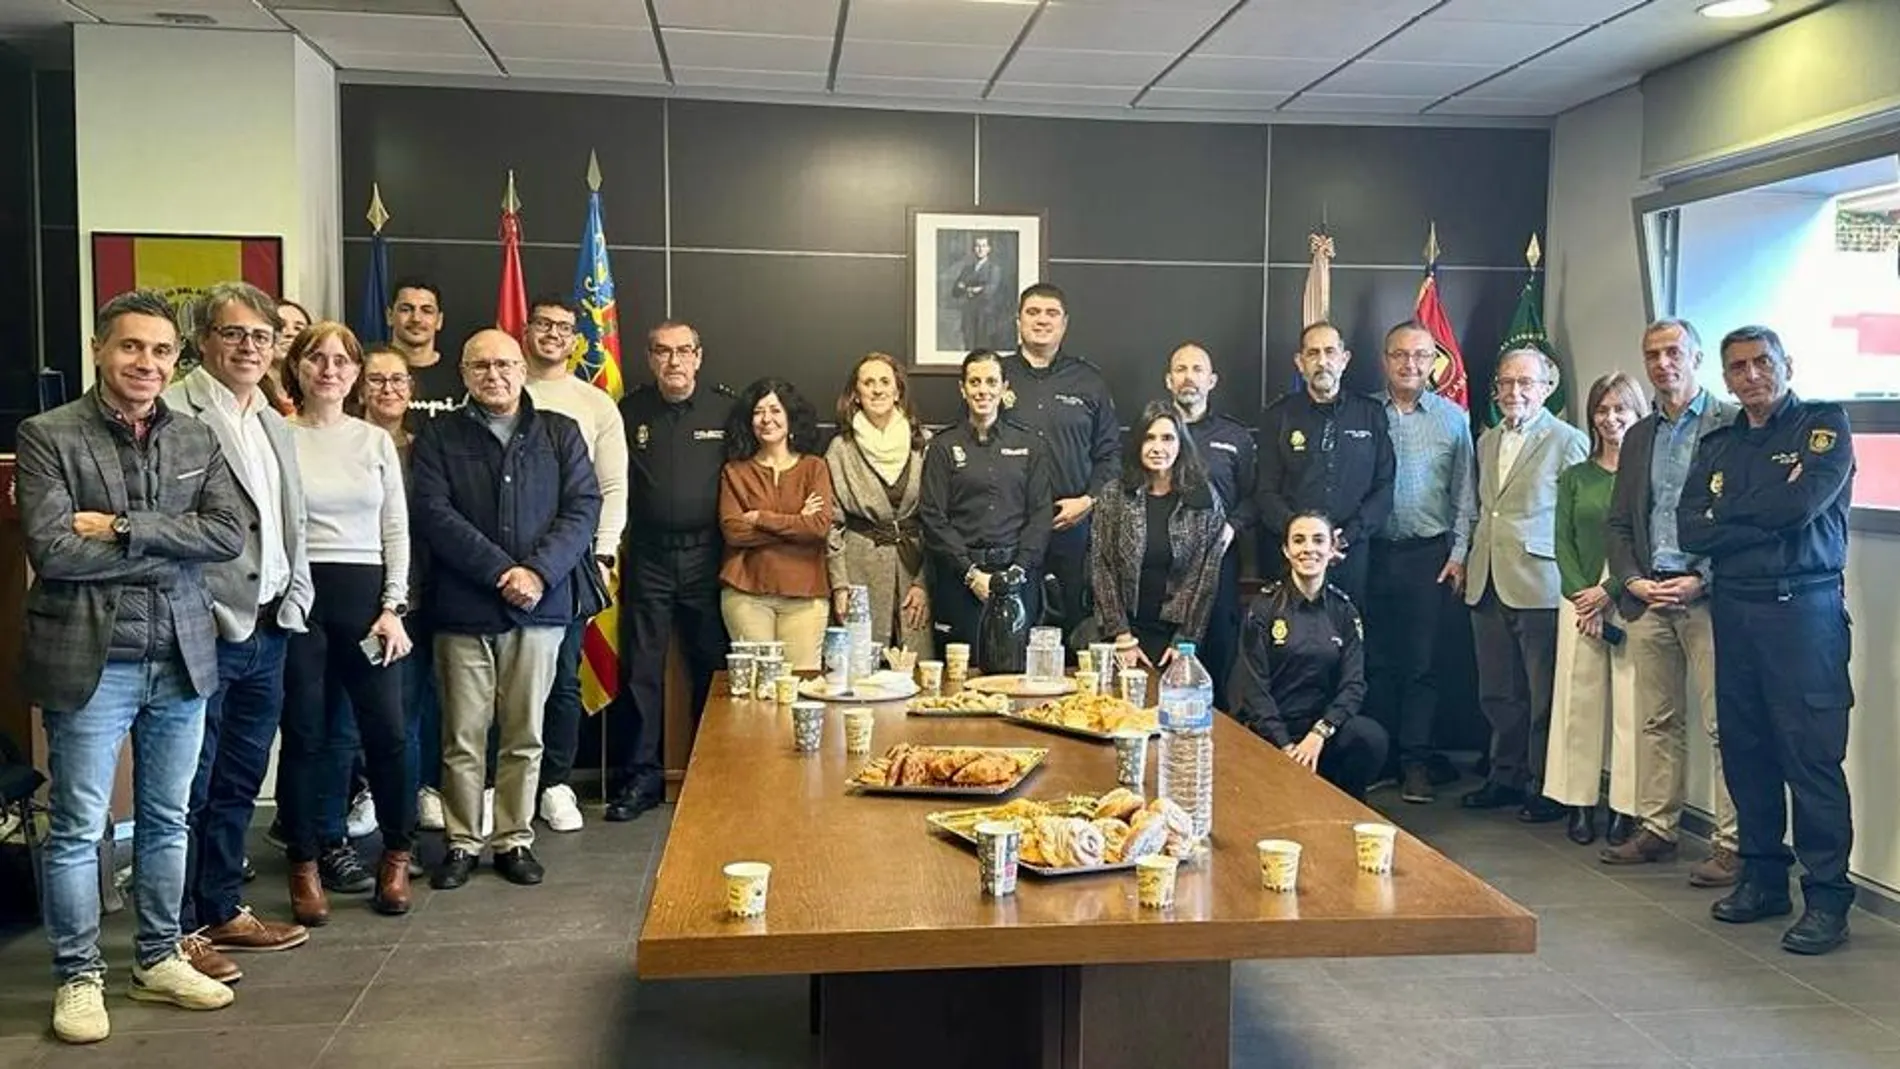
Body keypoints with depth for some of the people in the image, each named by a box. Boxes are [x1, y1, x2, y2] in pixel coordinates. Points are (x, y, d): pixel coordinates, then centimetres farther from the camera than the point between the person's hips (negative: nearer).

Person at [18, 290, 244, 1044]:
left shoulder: (197, 442, 8)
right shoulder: (47, 436, -4)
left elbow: (230, 534, -5)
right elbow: (51, 549, -16)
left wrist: (124, 528, -15)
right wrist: (172, 547, -12)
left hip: (182, 658, 4)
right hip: (90, 660, -4)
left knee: (167, 820, 14)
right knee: (77, 829, 5)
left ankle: (158, 960, 28)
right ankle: (78, 978, 19)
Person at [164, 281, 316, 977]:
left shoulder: (274, 425, 15)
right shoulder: (175, 413, -11)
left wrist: (295, 599, 12)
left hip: (268, 631, 8)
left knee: (239, 783, 16)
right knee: (188, 787, 3)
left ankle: (223, 910, 29)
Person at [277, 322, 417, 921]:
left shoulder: (376, 442, 10)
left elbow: (397, 530, 8)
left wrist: (392, 606, -1)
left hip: (367, 594, 2)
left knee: (388, 731, 0)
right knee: (305, 735, 4)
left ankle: (396, 855, 17)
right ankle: (304, 865, 17)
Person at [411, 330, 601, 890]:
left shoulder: (560, 433, 9)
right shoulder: (438, 436, 4)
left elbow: (583, 507, 1)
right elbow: (433, 513, -7)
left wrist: (538, 571, -13)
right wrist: (501, 571, -15)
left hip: (539, 607, 1)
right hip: (463, 608, -1)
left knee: (525, 735, 8)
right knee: (462, 737, 4)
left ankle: (515, 839, 19)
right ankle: (463, 843, 17)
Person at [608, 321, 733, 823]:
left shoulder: (726, 409, 2)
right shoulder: (630, 411, 6)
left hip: (706, 555, -1)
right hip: (648, 557, 1)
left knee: (711, 668, 7)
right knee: (640, 670, 4)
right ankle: (641, 776, 14)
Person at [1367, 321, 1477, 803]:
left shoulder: (1453, 418, 4)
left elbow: (1465, 494, 5)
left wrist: (1459, 555, 0)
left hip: (1429, 554, 0)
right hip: (1372, 551, 1)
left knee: (1422, 663, 2)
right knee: (1375, 660, 7)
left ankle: (1416, 761, 9)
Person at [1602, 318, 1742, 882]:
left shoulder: (1731, 424, -2)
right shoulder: (1639, 436, 17)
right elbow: (1617, 523, 17)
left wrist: (1701, 580, -14)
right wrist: (1633, 581, 2)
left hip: (1707, 595, -5)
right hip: (1648, 597, 6)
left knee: (1723, 723, -3)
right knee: (1657, 721, 11)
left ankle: (1731, 842, 3)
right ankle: (1655, 827, 18)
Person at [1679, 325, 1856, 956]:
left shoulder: (1824, 426, 1)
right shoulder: (1717, 446, 16)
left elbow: (1799, 503, -16)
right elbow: (1689, 531, 5)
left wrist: (1726, 512, -1)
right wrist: (1764, 520, -8)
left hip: (1803, 608, -5)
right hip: (1733, 610, 5)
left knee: (1811, 756, -7)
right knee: (1744, 750, 8)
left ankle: (1827, 897, -1)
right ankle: (1763, 878, 19)